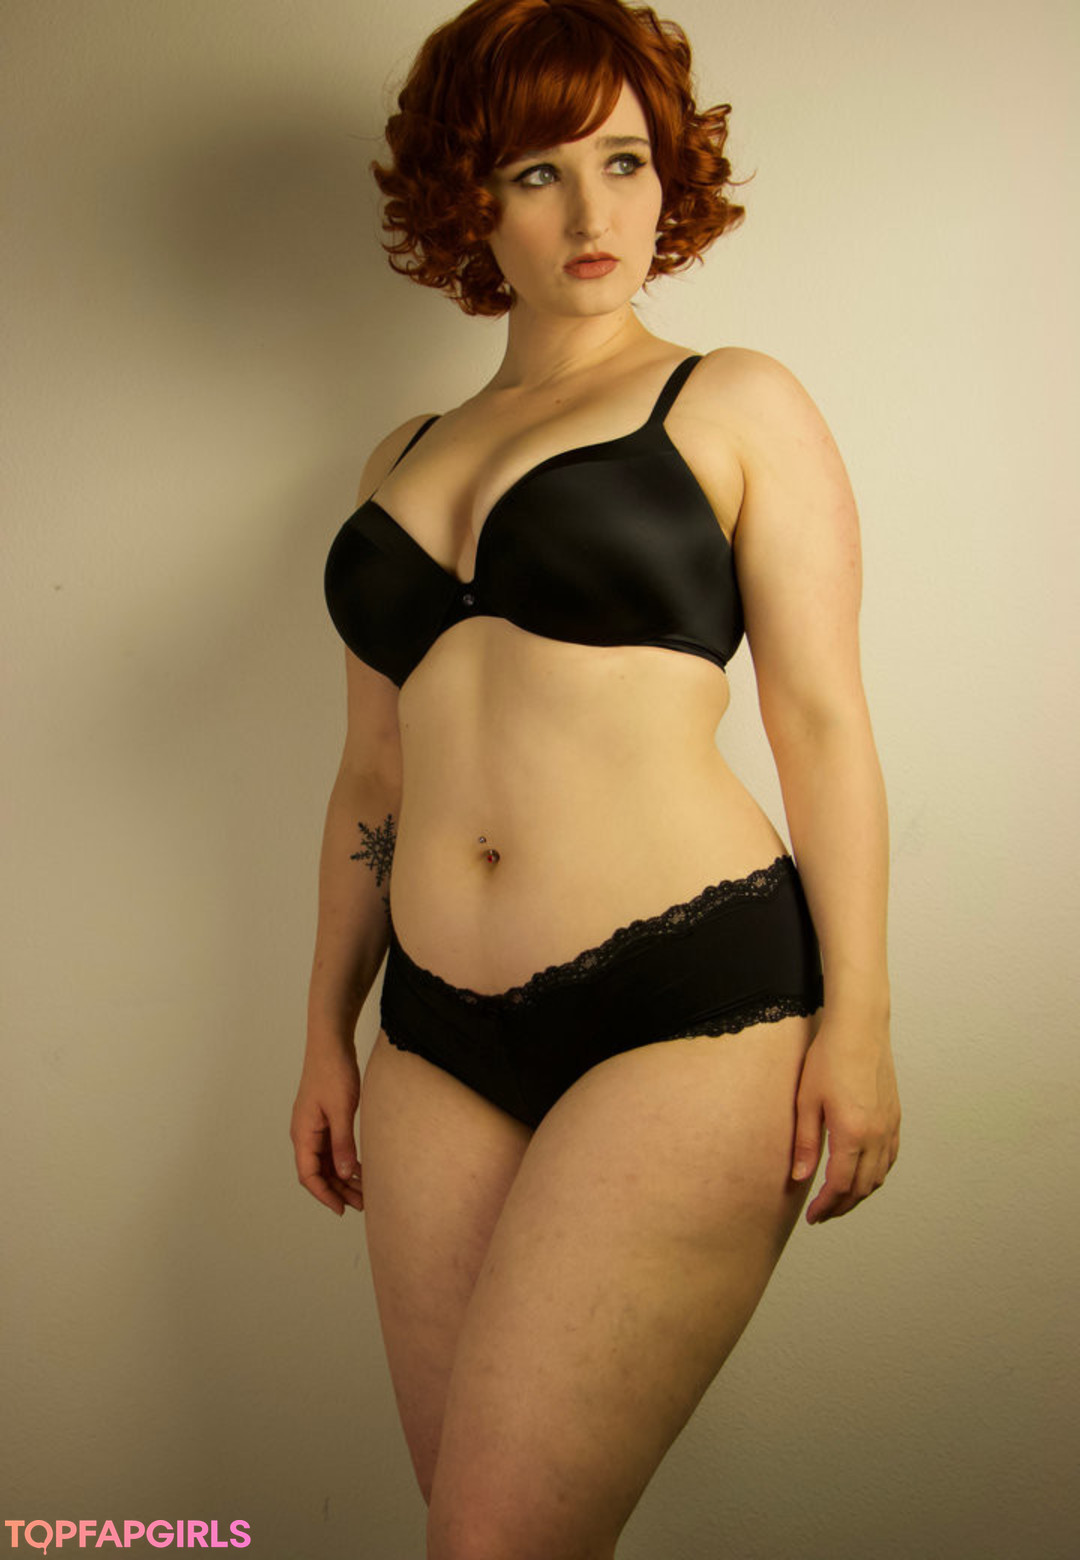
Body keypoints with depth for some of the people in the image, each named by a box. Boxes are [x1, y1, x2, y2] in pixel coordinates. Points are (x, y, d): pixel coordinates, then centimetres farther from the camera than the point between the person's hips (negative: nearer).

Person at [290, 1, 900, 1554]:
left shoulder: (733, 405, 5)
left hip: (691, 1010, -5)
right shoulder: (402, 462, 18)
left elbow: (822, 720, -1)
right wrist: (327, 1035, 18)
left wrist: (858, 1021, -7)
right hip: (439, 1036, 5)